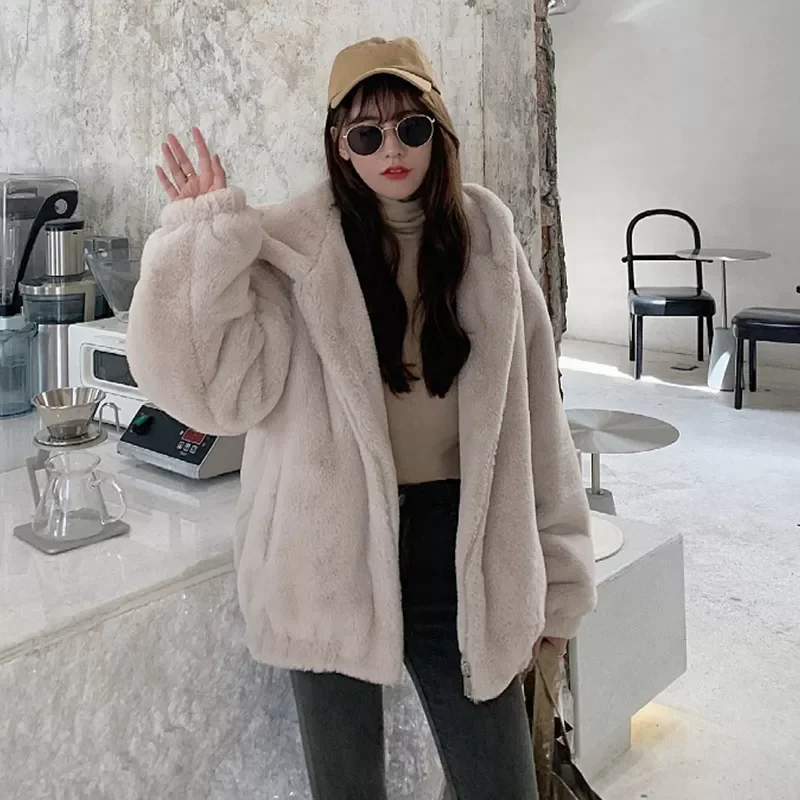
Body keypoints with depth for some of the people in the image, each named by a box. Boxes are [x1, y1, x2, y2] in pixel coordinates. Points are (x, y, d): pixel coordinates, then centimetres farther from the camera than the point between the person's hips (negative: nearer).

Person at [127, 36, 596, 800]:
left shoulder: (488, 244, 2)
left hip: (459, 549, 2)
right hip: (333, 553, -1)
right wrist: (204, 237, -22)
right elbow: (218, 387, -17)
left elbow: (535, 421, 4)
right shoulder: (292, 247, -6)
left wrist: (555, 577, 6)